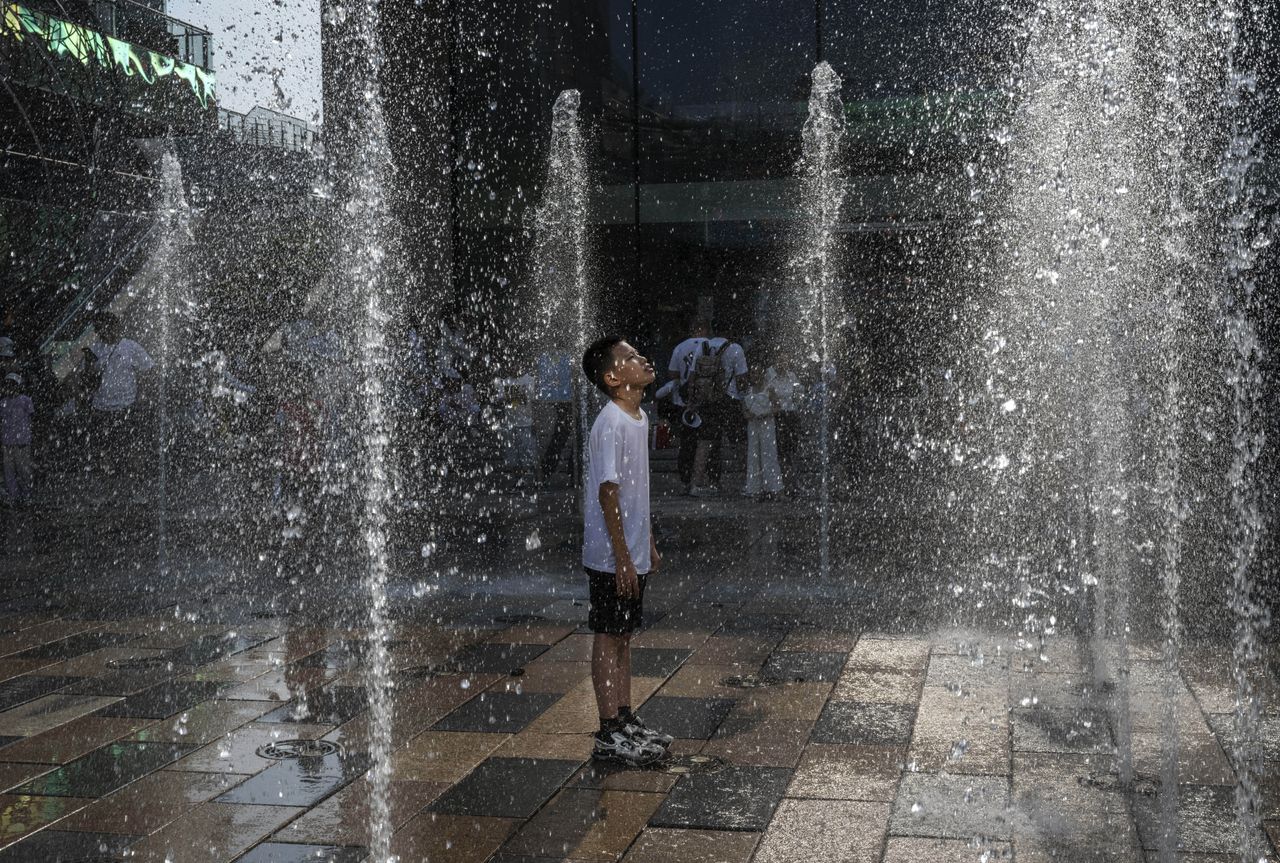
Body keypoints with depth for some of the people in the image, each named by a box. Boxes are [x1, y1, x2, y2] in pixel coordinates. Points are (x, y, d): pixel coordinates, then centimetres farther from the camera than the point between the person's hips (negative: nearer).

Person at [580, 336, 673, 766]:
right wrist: (622, 557, -21)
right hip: (611, 557, -9)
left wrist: (649, 545, 20)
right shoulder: (610, 424, -19)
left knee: (623, 635, 15)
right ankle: (610, 734, 7)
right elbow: (608, 492, -21)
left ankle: (626, 720, 26)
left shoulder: (639, 418, 10)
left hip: (633, 553, 9)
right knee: (608, 638, -1)